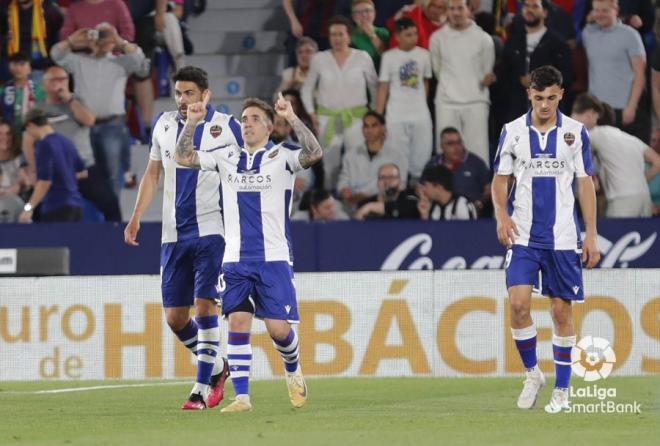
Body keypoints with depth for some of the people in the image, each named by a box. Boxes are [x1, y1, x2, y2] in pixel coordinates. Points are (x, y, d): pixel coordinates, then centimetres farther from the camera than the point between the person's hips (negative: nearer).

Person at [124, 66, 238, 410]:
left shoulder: (226, 126, -4)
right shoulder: (163, 125, 9)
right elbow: (153, 173, 19)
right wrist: (136, 217, 12)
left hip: (212, 230, -5)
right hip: (173, 235, 5)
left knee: (204, 305, -15)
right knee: (174, 316, 4)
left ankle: (203, 387, -8)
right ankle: (216, 366, 27)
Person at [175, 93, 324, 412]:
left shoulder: (281, 156, 1)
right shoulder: (227, 157, 11)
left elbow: (314, 154, -18)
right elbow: (184, 157, 6)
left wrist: (292, 118, -24)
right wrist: (192, 122, -5)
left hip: (273, 258, -3)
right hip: (236, 260, 3)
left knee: (278, 327, -7)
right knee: (237, 323, -7)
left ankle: (293, 369, 25)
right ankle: (241, 396, -4)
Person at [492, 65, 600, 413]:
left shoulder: (575, 132, 1)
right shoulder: (512, 132, 2)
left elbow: (585, 184, 5)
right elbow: (500, 179, 8)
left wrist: (592, 235, 0)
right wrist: (502, 216, -11)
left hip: (563, 237, 0)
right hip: (523, 236, 0)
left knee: (561, 310, 2)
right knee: (518, 303, -13)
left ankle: (562, 390, 11)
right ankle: (532, 373, 8)